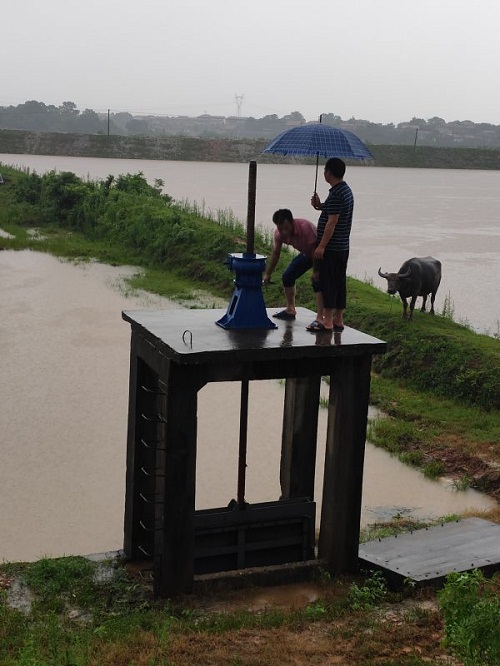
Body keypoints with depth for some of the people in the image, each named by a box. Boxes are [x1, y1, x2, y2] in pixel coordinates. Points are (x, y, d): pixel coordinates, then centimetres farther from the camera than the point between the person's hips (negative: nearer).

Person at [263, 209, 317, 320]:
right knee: (287, 276, 4)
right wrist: (267, 274, -2)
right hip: (306, 254, 7)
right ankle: (290, 310, 17)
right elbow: (275, 254, -4)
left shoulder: (305, 227, -37)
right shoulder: (279, 233, -17)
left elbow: (315, 249, -30)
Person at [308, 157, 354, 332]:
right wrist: (320, 206, 10)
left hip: (331, 247, -10)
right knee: (339, 283, 12)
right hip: (343, 246, 10)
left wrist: (321, 246, -20)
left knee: (326, 282, -4)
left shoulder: (336, 194, -18)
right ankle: (338, 320, 17)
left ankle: (327, 321, -2)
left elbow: (332, 222, -21)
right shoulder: (346, 190, 13)